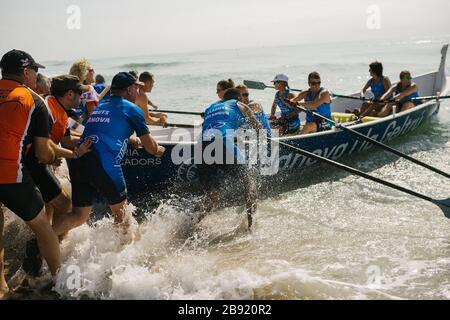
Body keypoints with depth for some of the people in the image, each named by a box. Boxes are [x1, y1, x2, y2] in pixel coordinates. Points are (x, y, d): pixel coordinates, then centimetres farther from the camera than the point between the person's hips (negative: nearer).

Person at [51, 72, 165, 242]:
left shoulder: (99, 107, 27)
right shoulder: (132, 109, 7)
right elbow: (149, 145, 14)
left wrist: (133, 140, 57)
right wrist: (158, 150, 35)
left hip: (78, 162, 7)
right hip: (104, 164, -6)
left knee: (79, 215, 12)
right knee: (120, 209, 15)